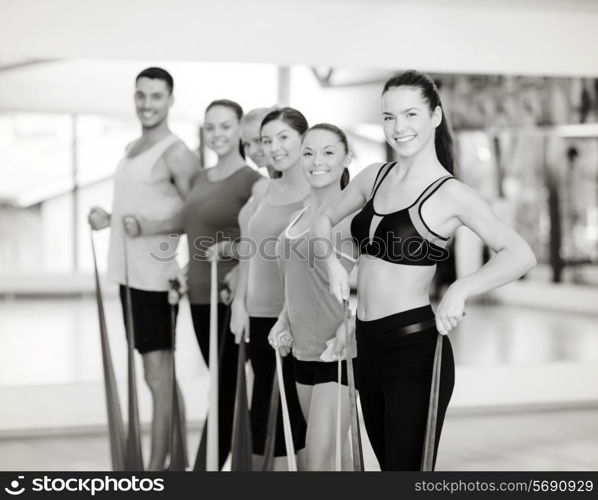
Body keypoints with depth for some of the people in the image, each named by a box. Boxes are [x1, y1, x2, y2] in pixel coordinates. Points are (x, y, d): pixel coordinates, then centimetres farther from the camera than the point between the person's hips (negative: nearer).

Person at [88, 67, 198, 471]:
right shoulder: (132, 149, 17)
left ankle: (156, 468, -3)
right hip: (128, 273, 9)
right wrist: (110, 220, 9)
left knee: (158, 375, -6)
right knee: (159, 375, 14)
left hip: (157, 276, -9)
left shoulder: (176, 154, -10)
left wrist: (146, 226, -22)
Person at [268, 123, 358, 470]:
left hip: (340, 351, -7)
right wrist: (284, 321, 10)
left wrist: (350, 325, -25)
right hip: (305, 350, 8)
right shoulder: (301, 214, 13)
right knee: (337, 456, 15)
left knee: (319, 459, -10)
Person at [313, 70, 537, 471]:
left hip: (415, 348, -7)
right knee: (387, 463, 17)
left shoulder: (450, 194, -10)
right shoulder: (375, 177, 9)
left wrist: (461, 289, -32)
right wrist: (332, 262, 4)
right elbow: (324, 219, 23)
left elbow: (521, 255, -19)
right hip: (368, 345, 7)